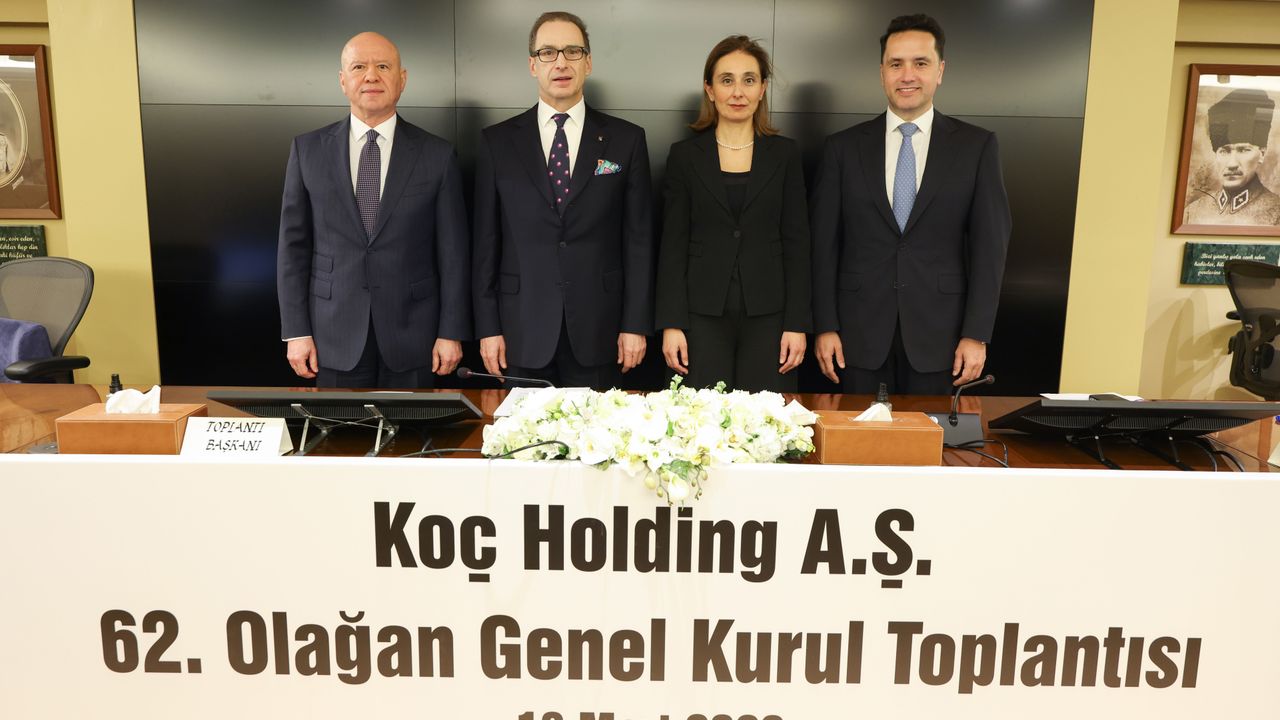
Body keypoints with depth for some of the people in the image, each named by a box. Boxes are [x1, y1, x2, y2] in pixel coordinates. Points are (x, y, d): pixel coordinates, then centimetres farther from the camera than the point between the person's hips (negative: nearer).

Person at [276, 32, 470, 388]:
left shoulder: (437, 154, 1)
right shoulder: (308, 149, 4)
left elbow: (453, 251, 0)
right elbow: (293, 244, 4)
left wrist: (452, 332, -3)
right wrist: (296, 331, -1)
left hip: (411, 333, 0)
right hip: (335, 334, 1)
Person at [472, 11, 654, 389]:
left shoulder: (626, 139, 3)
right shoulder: (497, 141, 4)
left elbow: (639, 238, 2)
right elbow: (486, 241, 3)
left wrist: (636, 324, -2)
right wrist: (487, 327, -1)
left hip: (598, 329, 0)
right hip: (523, 331, 1)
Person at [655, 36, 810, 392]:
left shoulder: (785, 154, 7)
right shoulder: (685, 155, 5)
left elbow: (796, 243, 5)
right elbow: (673, 245, 3)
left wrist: (797, 323, -2)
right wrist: (671, 323, -4)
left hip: (768, 316, 1)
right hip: (703, 315, 0)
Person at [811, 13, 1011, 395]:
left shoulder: (977, 146, 3)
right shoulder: (843, 147, 4)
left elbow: (989, 245, 1)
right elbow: (824, 244, 3)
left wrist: (976, 334, -5)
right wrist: (824, 327, -2)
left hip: (939, 333, 0)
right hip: (860, 333, 1)